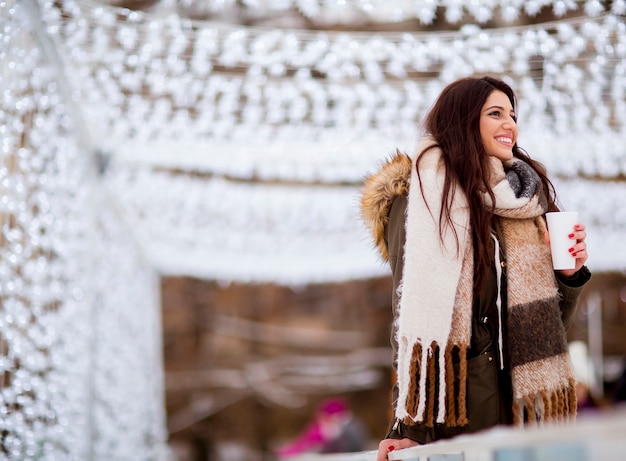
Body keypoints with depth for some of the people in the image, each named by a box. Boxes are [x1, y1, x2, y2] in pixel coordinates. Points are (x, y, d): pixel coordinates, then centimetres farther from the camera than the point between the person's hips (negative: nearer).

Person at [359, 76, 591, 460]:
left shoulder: (526, 200, 14)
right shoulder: (423, 197, -3)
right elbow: (413, 314, -10)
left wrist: (570, 274, -1)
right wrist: (409, 428, -16)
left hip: (526, 401, 5)